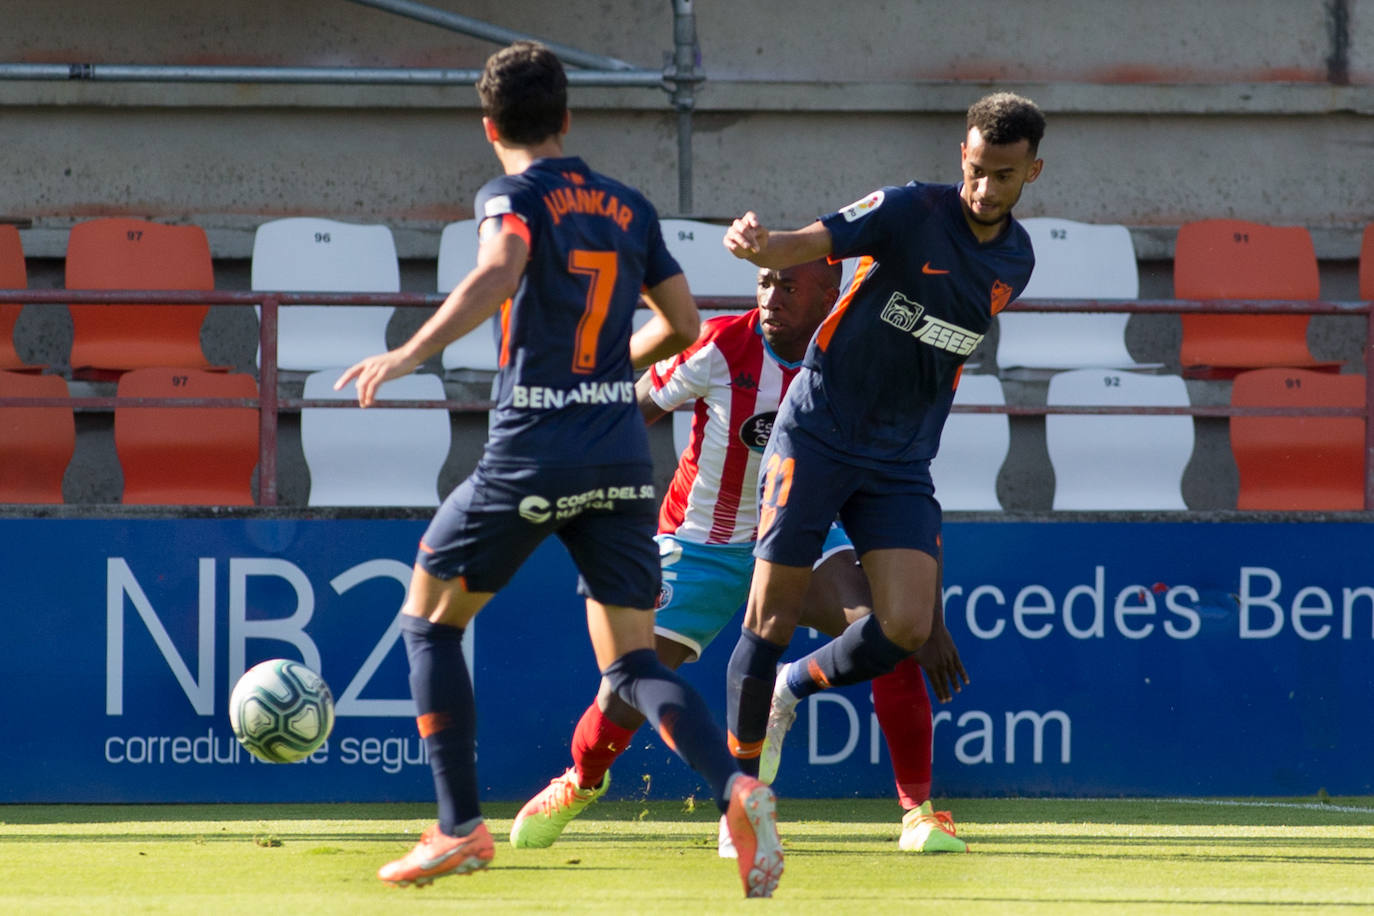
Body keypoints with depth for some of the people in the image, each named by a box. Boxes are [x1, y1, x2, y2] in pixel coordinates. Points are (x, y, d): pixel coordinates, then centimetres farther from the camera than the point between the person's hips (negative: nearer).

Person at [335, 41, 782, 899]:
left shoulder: (514, 196, -3)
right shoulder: (629, 208, 14)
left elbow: (497, 274, -24)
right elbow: (682, 322, 18)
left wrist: (410, 354, -30)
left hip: (531, 455, -5)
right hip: (623, 461, 5)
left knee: (428, 619, 15)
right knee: (633, 665, 6)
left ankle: (461, 828, 10)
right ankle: (735, 785, -23)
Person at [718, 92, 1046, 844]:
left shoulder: (1016, 261, 5)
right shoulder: (908, 213, -12)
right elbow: (804, 246, -26)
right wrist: (757, 246, -47)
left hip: (901, 459, 4)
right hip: (817, 435, -4)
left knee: (907, 628, -10)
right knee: (772, 618, -4)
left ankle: (794, 687, 20)